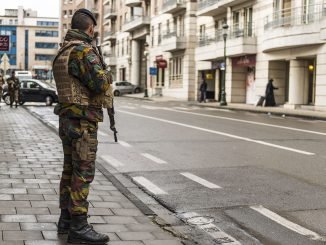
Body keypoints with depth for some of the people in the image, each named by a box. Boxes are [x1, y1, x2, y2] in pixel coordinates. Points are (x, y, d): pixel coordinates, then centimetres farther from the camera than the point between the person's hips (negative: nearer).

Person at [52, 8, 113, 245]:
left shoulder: (63, 51, 13)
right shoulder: (84, 51, -16)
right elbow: (100, 84, -22)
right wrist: (107, 73, -1)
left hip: (67, 118, 10)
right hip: (83, 121, -10)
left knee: (70, 170, 15)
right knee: (83, 173, -7)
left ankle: (66, 219, 22)